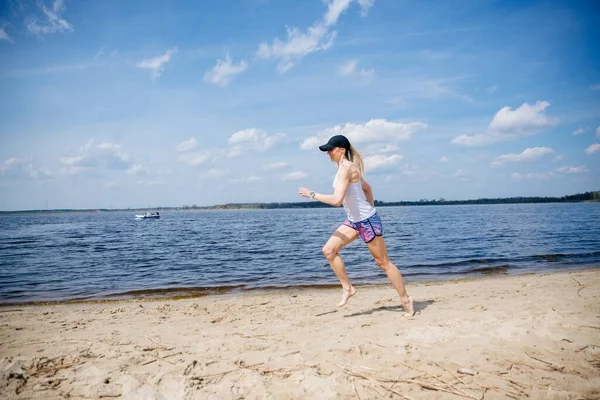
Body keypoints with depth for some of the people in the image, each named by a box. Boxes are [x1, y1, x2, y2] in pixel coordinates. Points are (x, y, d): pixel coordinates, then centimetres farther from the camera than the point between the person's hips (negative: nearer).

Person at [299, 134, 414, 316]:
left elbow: (337, 200, -29)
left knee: (383, 262, 2)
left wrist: (312, 194, -19)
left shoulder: (346, 167, -21)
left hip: (366, 220, -9)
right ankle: (348, 288, 10)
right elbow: (367, 187, 20)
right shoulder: (348, 168, 8)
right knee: (329, 250, 1)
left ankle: (406, 300, 16)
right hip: (354, 221, 9)